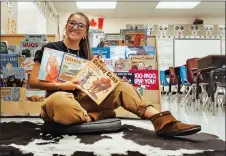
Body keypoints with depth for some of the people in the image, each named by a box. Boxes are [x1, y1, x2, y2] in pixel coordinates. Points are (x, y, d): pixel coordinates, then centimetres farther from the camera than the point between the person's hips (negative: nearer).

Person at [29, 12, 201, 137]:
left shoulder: (86, 54, 15)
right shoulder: (50, 48, 0)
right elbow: (33, 81, -4)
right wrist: (60, 85, -19)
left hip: (83, 97, 5)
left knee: (122, 87, -16)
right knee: (59, 101, -45)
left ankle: (162, 121, -35)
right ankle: (94, 118, -18)